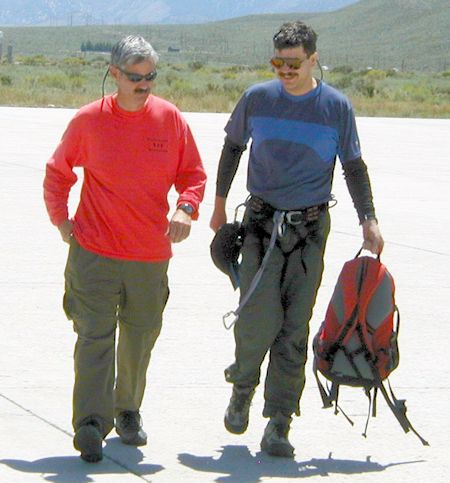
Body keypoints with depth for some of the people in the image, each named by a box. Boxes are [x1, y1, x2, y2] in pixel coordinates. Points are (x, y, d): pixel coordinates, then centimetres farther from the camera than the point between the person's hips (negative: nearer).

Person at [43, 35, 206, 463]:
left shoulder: (170, 119, 1)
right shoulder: (88, 120, -3)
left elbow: (192, 174, 9)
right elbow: (58, 172, 12)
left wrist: (186, 208, -10)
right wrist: (60, 218, 4)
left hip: (151, 254, 3)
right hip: (94, 251, -3)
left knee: (140, 338, 13)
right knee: (95, 336, -11)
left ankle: (128, 411, 33)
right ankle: (90, 425, -15)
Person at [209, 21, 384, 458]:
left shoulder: (336, 107, -1)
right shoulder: (257, 98, 1)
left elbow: (354, 166, 9)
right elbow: (232, 147, 17)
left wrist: (368, 219, -1)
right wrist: (219, 203, 19)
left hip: (311, 229, 0)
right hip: (261, 223, 0)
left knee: (294, 328, -2)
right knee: (258, 316, -13)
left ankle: (278, 425, 3)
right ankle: (242, 388, 16)